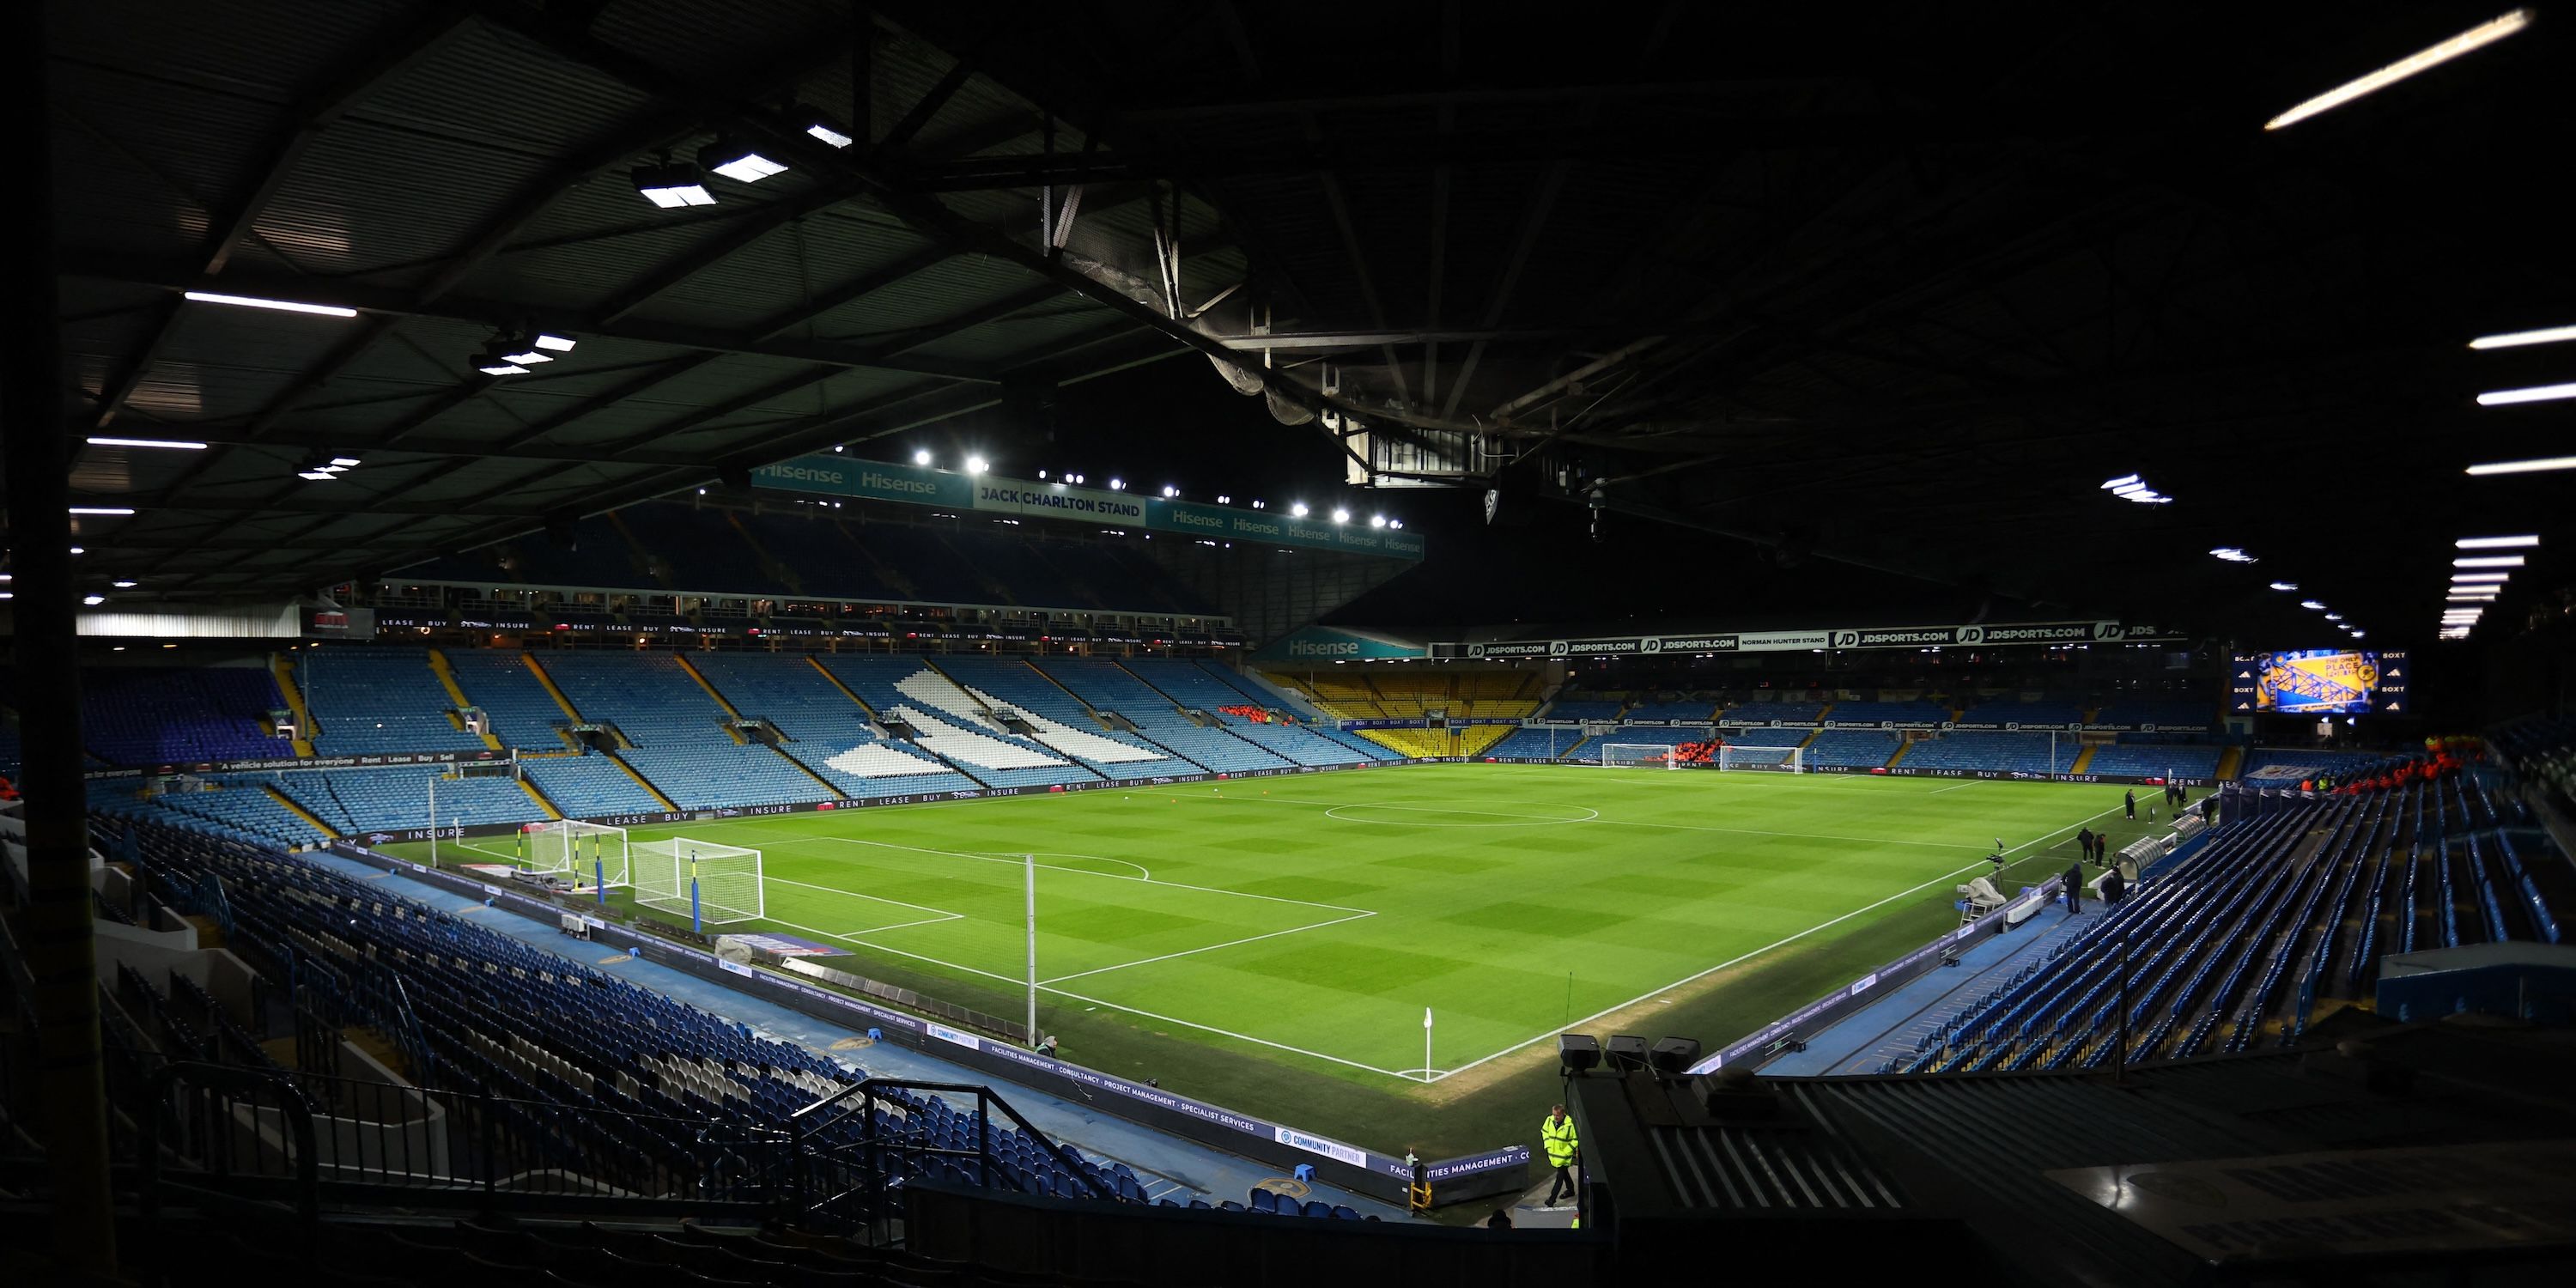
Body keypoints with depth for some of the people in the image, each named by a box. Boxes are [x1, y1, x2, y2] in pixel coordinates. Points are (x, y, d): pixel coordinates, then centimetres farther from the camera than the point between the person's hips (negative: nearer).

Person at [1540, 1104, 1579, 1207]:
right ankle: (1570, 1189, 44)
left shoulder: (1570, 1124, -24)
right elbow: (1544, 1131, 11)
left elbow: (1576, 1140, -15)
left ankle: (1552, 1198, 3)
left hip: (1564, 1156, -6)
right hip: (1552, 1152, 6)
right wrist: (1547, 1144, 2)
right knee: (1564, 1173, 24)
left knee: (1560, 1177, -2)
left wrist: (1567, 1151, -17)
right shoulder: (1549, 1120, -7)